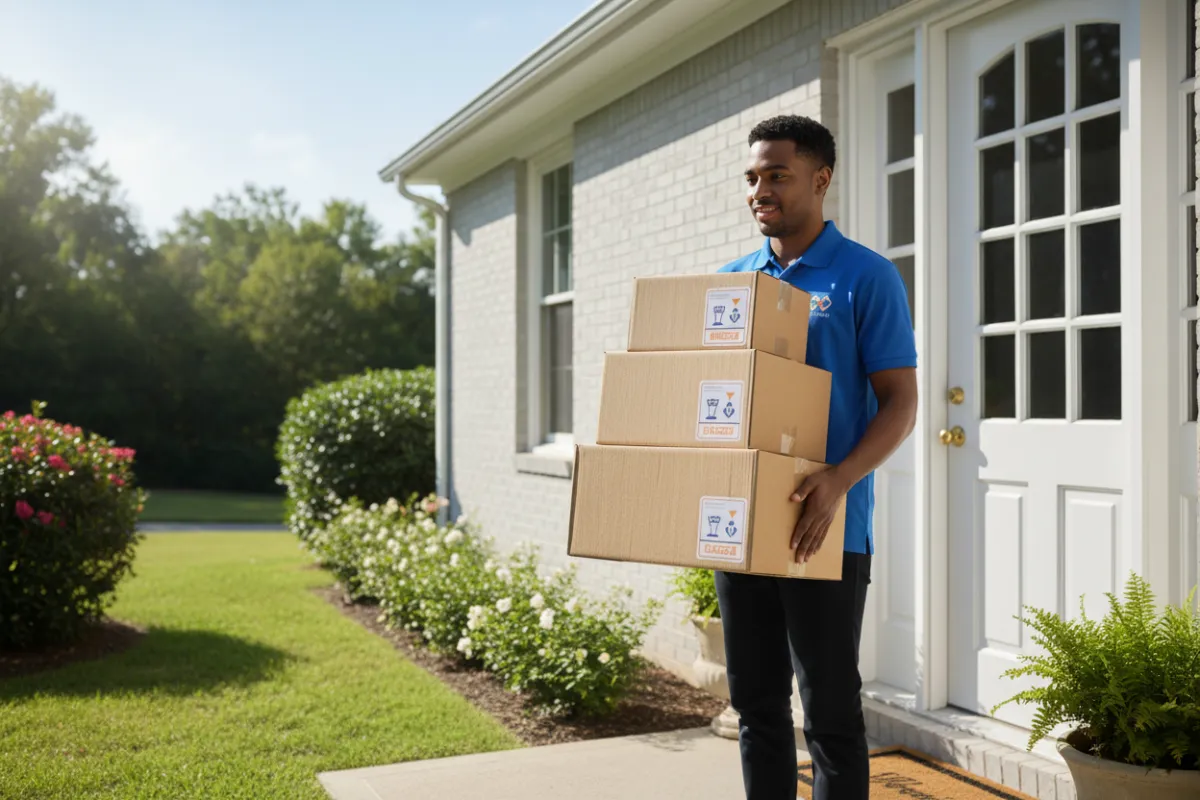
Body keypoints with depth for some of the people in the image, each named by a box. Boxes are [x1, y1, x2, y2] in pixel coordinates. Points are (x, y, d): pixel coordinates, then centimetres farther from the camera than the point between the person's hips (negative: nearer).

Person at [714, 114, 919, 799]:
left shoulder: (866, 278, -4)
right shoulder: (731, 280, 12)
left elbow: (900, 403, -8)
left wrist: (840, 480, -24)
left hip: (826, 531, -5)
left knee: (831, 711, 3)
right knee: (757, 705, 14)